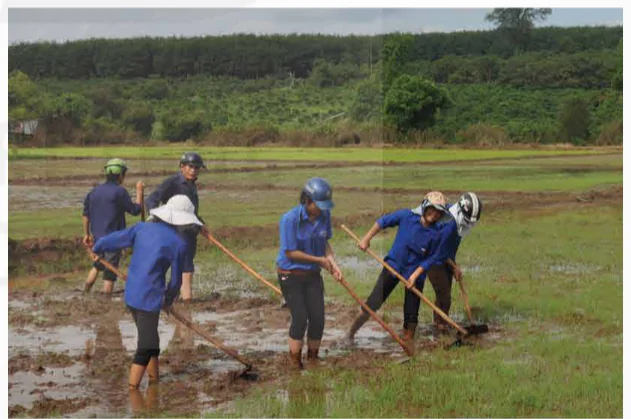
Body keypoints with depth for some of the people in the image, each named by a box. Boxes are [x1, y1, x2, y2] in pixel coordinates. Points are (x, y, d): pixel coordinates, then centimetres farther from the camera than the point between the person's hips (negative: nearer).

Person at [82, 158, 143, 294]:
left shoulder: (94, 191, 7)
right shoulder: (119, 191, -14)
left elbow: (85, 215, 10)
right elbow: (135, 210, -8)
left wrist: (87, 234, 19)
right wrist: (139, 191, 3)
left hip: (97, 237, 7)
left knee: (97, 265, 25)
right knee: (110, 273, 1)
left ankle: (85, 292, 22)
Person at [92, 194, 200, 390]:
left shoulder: (142, 228, 2)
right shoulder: (178, 244, -9)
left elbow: (111, 240, 3)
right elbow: (176, 280, 0)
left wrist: (95, 249, 25)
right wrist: (169, 300, 18)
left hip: (131, 295, 7)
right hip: (150, 298, -7)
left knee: (150, 340, 23)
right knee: (145, 348, 1)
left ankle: (154, 380, 37)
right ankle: (132, 390, -3)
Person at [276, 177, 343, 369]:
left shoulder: (324, 215, -6)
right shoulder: (290, 219, -22)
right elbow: (291, 252, -20)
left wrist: (333, 263, -8)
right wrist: (319, 260, -15)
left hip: (313, 274, 5)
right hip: (290, 275, -5)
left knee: (318, 318, 2)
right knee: (300, 317, -10)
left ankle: (313, 358, 22)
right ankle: (294, 362, 8)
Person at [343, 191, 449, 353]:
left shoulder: (435, 235, -15)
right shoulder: (406, 216, -15)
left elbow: (431, 259, -8)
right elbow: (383, 221, -3)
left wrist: (415, 275, -16)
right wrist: (367, 238, -5)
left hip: (415, 272, 0)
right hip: (393, 265, 0)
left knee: (411, 314, 2)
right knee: (372, 304, -2)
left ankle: (408, 346, 21)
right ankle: (351, 333, 15)